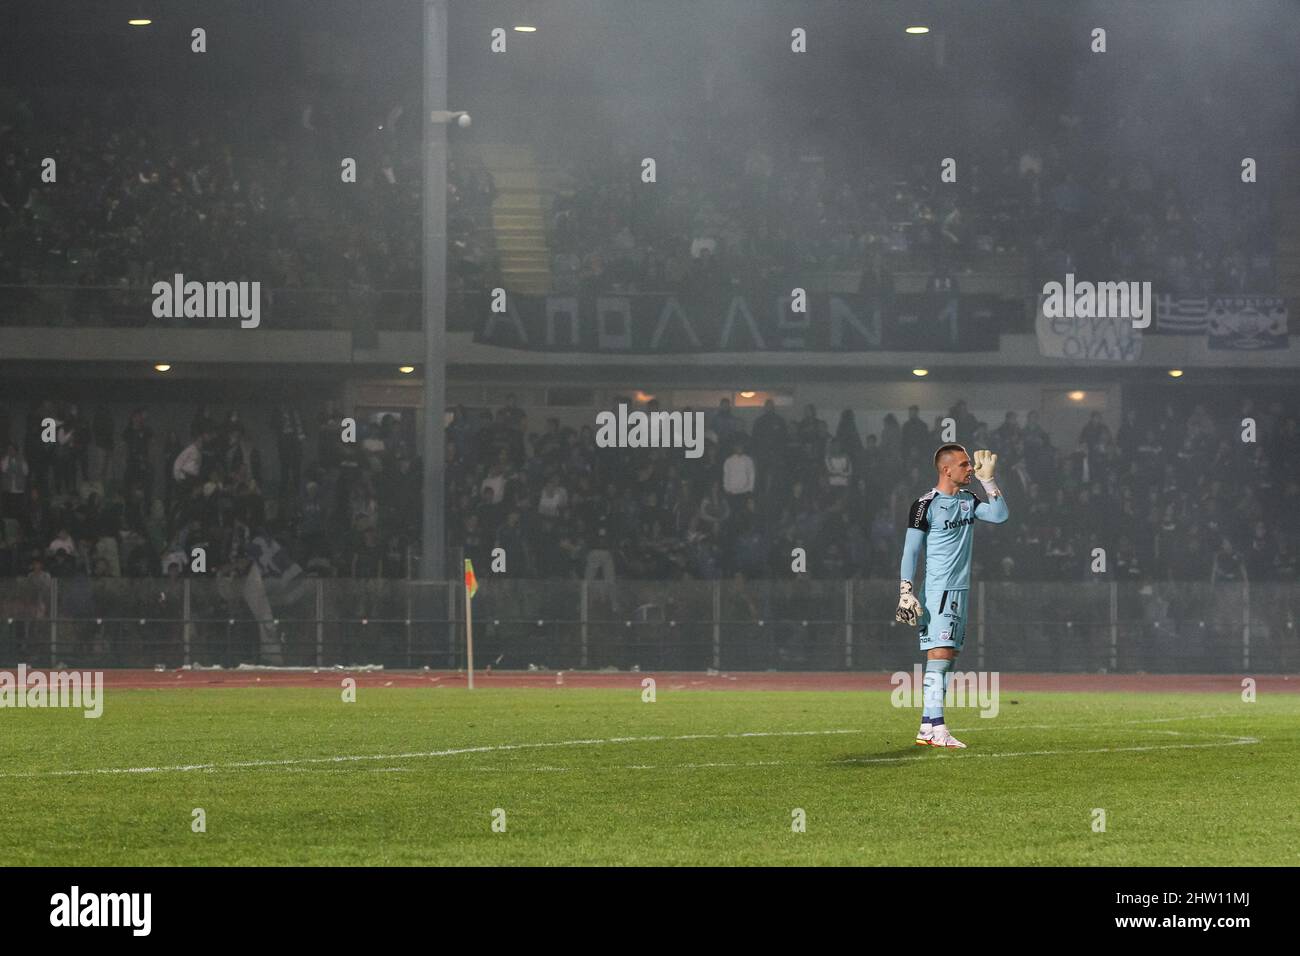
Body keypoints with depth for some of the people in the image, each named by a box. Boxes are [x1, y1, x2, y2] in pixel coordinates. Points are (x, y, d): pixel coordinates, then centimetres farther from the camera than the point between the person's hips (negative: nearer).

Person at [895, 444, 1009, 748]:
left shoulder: (968, 500, 14)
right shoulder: (925, 505, -9)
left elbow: (1000, 515, 8)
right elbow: (910, 552, -8)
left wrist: (987, 480, 4)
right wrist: (906, 592, -14)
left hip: (960, 591, 8)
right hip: (937, 591, -8)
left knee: (946, 659, 8)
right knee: (939, 656, -14)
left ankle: (927, 727, 11)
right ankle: (936, 729, -19)